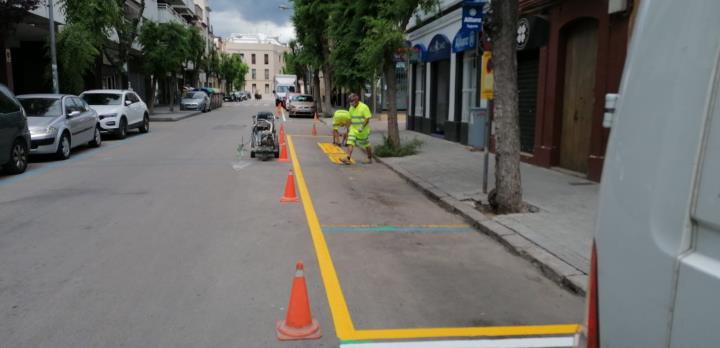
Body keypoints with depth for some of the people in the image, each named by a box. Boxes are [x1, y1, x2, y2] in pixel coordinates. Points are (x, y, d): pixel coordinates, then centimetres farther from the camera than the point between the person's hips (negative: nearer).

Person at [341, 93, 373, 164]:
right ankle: (348, 159, -18)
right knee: (350, 143, -11)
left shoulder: (364, 107, -14)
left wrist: (362, 127, -27)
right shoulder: (351, 108, 8)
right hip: (353, 129, 6)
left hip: (363, 131, -6)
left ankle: (370, 159, 27)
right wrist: (349, 128, 16)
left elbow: (367, 118, -18)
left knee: (366, 145, 9)